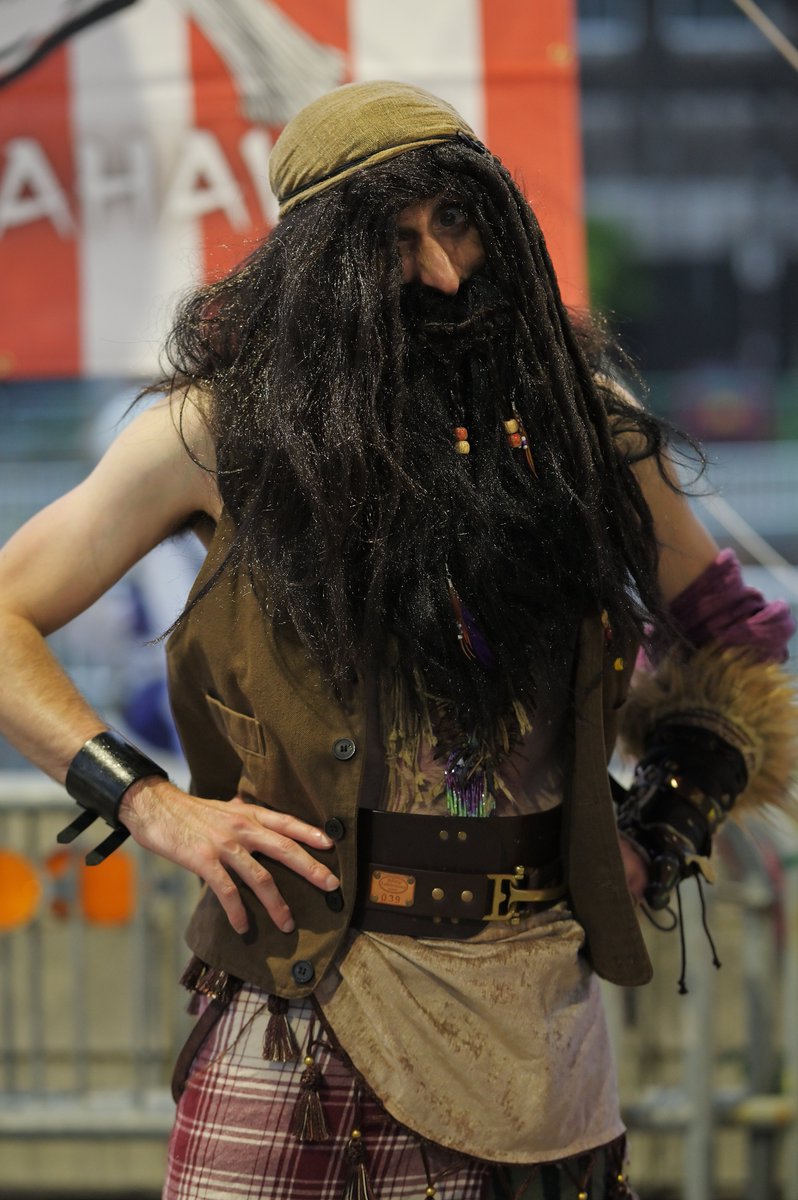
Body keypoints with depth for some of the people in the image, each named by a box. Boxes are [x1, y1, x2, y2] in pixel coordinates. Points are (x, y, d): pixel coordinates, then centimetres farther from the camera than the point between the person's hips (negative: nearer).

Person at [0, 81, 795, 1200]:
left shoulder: (573, 423, 8)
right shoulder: (224, 430, 0)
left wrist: (663, 834, 9)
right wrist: (146, 801, -7)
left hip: (533, 1010, 2)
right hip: (294, 979, -2)